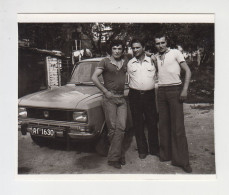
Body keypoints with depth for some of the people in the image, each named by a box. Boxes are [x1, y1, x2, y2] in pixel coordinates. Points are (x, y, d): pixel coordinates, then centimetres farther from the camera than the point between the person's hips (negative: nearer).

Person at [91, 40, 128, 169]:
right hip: (109, 98, -3)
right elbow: (94, 77, -7)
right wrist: (106, 92, -9)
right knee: (113, 128, -2)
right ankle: (120, 155, 12)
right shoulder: (105, 62, 1)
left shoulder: (126, 61, 13)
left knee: (121, 127, -7)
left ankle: (113, 157, 0)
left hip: (122, 98, 4)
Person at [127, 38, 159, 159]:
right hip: (135, 96, 1)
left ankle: (154, 149, 18)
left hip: (149, 95, 0)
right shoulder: (129, 64, 8)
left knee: (152, 123, 3)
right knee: (138, 124, 5)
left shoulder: (152, 61, 8)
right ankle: (142, 150, 18)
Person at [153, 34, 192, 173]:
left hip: (175, 90, -4)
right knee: (163, 124, 7)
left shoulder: (175, 53, 2)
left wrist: (185, 90, -11)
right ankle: (166, 154, 19)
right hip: (161, 91, 5)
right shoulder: (156, 57, 15)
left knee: (178, 126, -6)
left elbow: (188, 71, -2)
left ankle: (182, 160, 1)